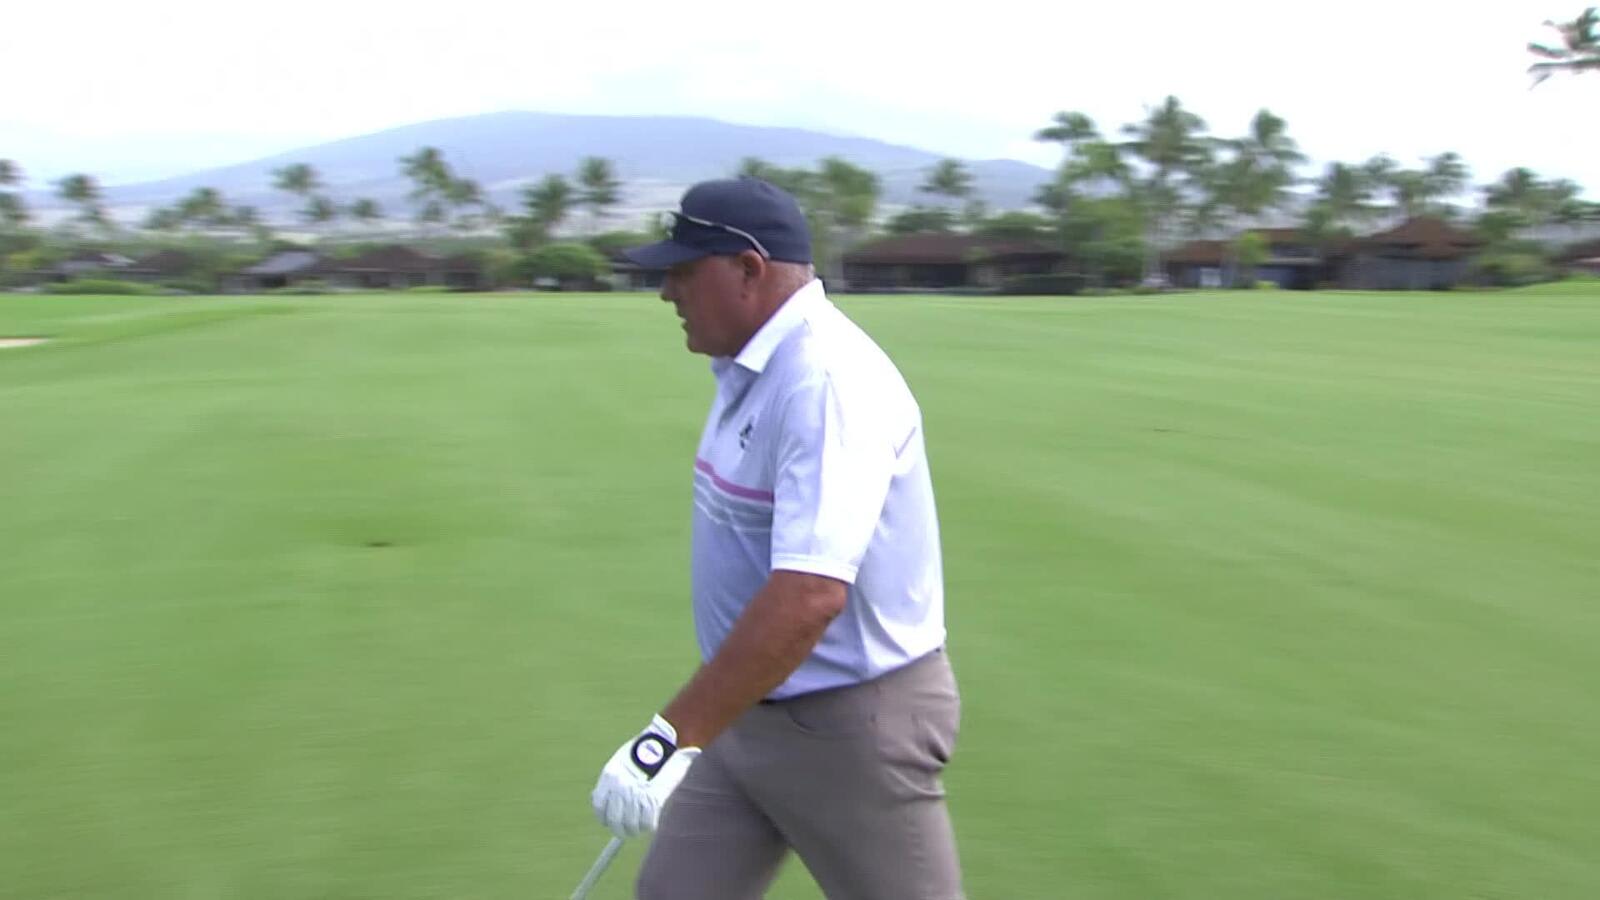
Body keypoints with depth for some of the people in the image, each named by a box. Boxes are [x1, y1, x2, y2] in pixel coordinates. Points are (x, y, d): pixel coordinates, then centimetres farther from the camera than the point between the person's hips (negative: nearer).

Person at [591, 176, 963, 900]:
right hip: (750, 709, 9)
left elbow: (810, 594, -35)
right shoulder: (752, 368, 6)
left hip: (851, 723, -9)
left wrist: (673, 734, -33)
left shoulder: (828, 380, -25)